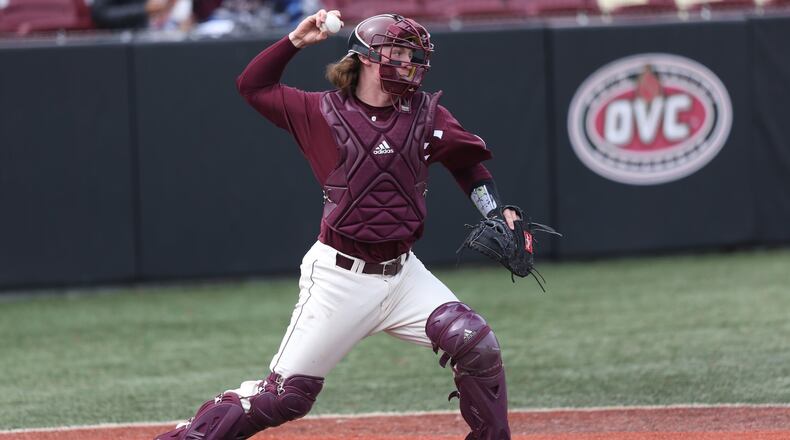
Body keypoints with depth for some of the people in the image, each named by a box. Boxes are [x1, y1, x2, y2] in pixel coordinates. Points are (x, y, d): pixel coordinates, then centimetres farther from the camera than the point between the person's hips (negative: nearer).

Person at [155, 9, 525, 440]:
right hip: (339, 274, -3)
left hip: (403, 272, 3)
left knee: (477, 344, -15)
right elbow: (253, 86, 4)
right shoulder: (323, 112, -3)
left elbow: (468, 162, 16)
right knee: (287, 392, -5)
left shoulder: (425, 115, 3)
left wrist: (499, 214, 4)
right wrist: (296, 40, -6)